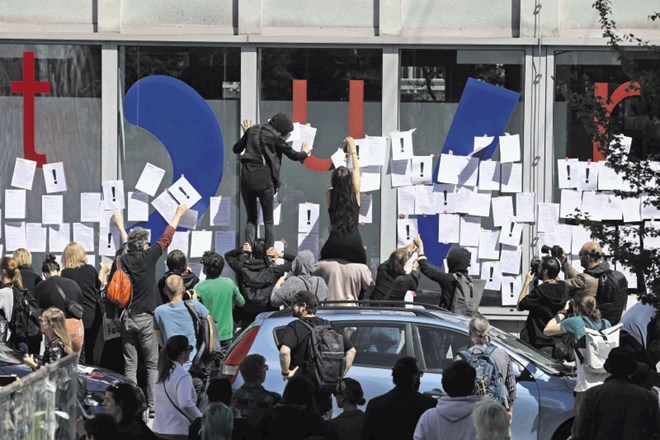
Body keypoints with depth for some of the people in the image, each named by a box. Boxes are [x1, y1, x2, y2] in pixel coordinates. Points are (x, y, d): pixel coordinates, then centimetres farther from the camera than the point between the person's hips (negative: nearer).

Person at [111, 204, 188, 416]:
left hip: (126, 318, 3)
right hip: (145, 318, -3)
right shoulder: (148, 257, -8)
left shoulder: (121, 260, 0)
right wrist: (178, 214, 18)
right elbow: (166, 238, 4)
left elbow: (111, 287, 17)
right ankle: (153, 406, -3)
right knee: (152, 364, 2)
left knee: (130, 365, 5)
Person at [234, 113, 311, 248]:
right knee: (268, 221, 7)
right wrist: (305, 153, 28)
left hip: (246, 178, 4)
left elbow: (236, 149, 21)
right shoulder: (275, 136, -4)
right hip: (263, 180, -4)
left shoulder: (253, 130, 10)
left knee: (251, 218, 10)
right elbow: (293, 155, 6)